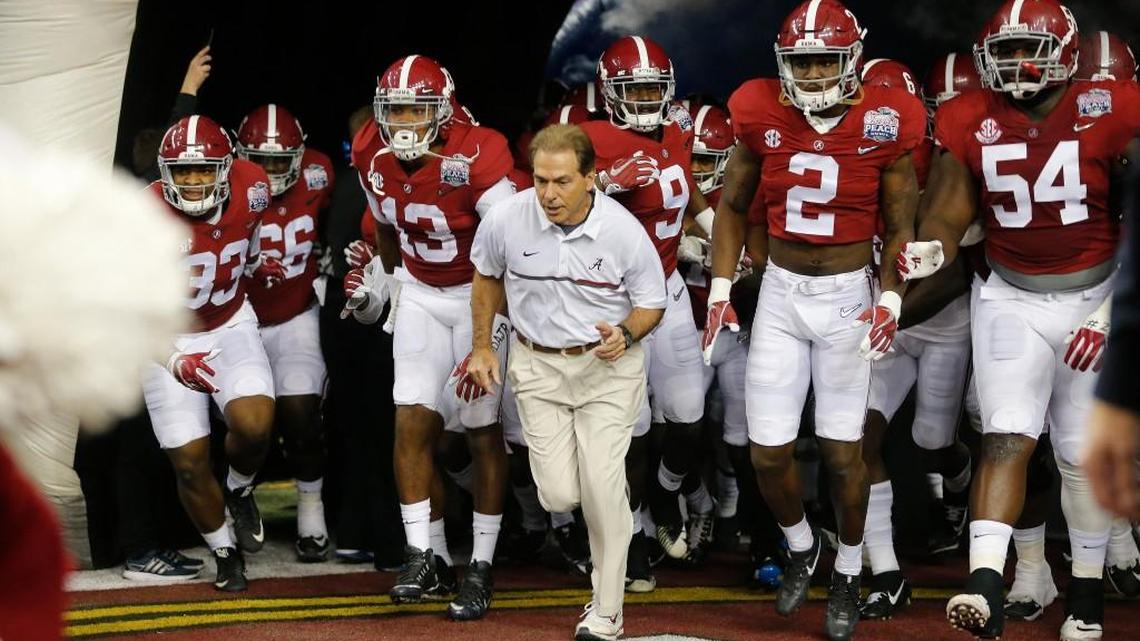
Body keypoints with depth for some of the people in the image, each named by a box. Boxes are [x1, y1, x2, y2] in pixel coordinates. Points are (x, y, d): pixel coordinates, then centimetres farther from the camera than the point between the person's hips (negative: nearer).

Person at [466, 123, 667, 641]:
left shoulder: (623, 231, -18)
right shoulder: (506, 220, -14)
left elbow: (651, 304, -3)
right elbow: (487, 277, 9)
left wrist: (626, 334, -24)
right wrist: (481, 347, 9)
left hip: (608, 368, -2)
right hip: (538, 365, 2)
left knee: (602, 490, -8)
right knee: (558, 496, -3)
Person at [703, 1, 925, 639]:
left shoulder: (883, 126, -11)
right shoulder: (762, 118, -6)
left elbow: (900, 228, -1)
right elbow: (733, 207, 9)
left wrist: (891, 300, -14)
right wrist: (721, 290, 2)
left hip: (848, 294, -2)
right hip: (781, 293, 2)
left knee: (843, 451, 2)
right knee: (769, 453, 2)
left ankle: (848, 573, 23)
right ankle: (801, 547, 30)